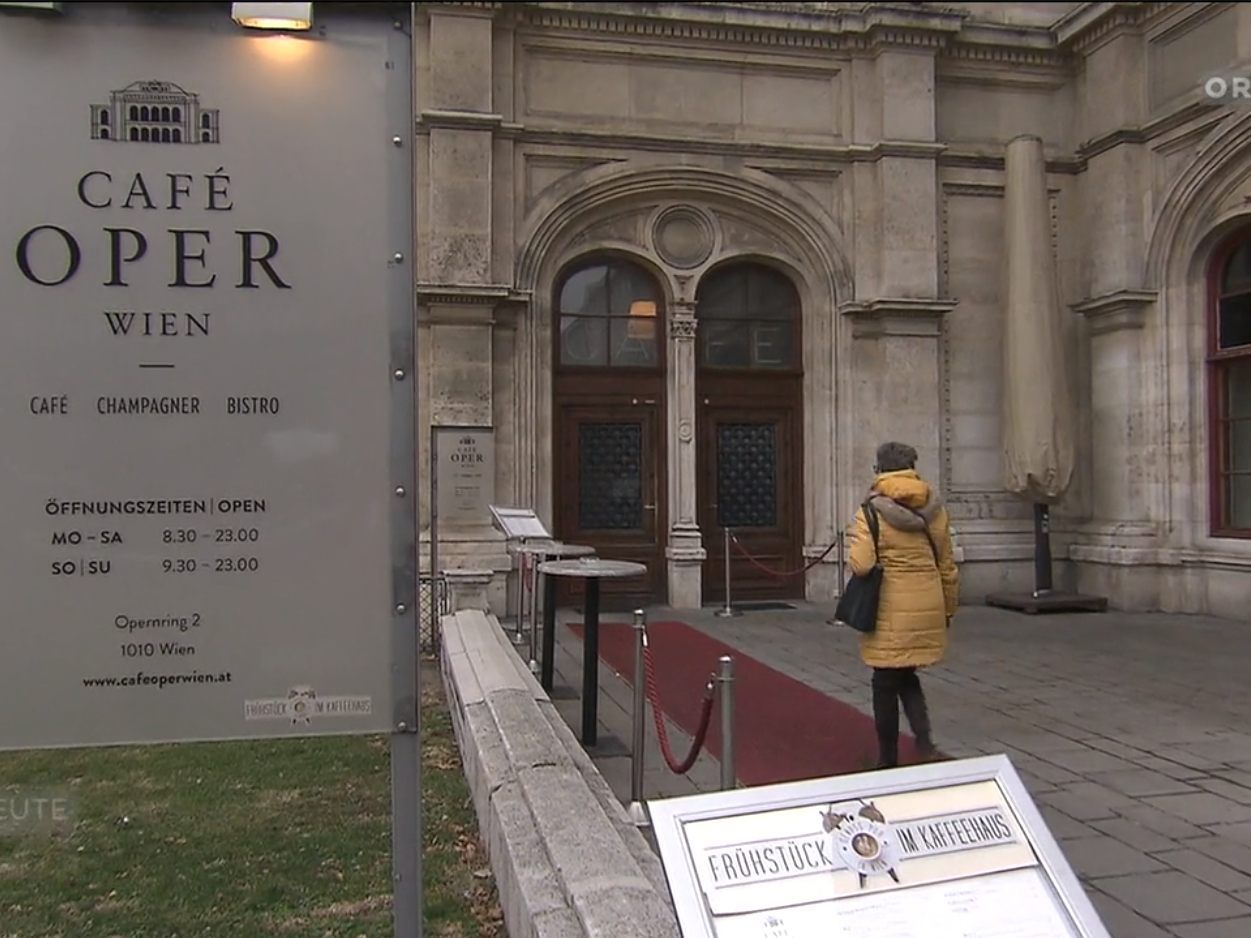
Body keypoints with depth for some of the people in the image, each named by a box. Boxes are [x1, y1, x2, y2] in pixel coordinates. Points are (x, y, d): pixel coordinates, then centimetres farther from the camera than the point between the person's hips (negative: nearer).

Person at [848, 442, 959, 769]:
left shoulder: (872, 511, -10)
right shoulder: (934, 509, 5)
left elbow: (860, 565, -19)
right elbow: (947, 565, 10)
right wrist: (948, 608, 21)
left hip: (890, 610, -5)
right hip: (928, 607, 5)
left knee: (886, 683, 9)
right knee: (906, 676, 22)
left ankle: (888, 759, 19)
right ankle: (923, 736, 2)